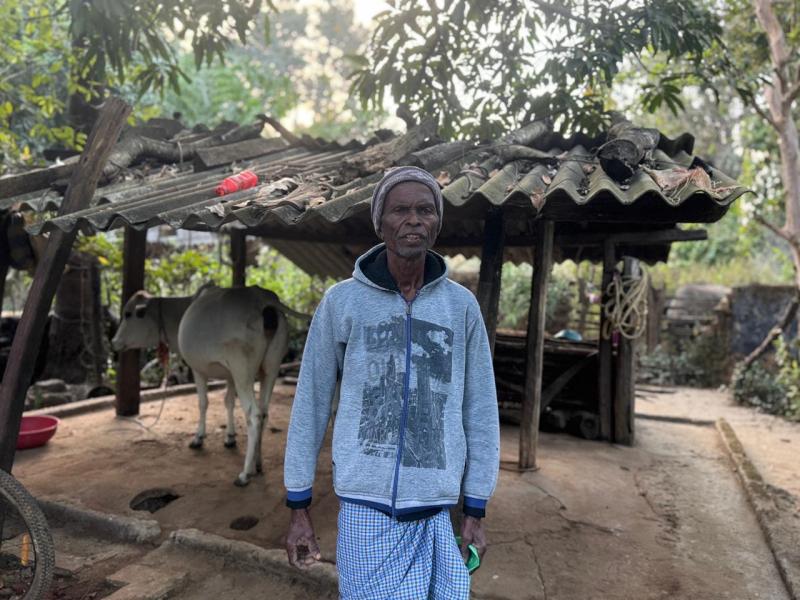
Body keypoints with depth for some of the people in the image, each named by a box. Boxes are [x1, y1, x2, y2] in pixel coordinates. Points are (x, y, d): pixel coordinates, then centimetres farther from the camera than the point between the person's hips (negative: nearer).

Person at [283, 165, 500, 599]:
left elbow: (480, 411, 3)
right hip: (366, 507, -1)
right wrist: (298, 506, 4)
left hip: (438, 509, 2)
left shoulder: (462, 305, 0)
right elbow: (311, 405, 1)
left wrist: (475, 511, 5)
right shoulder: (341, 302, -4)